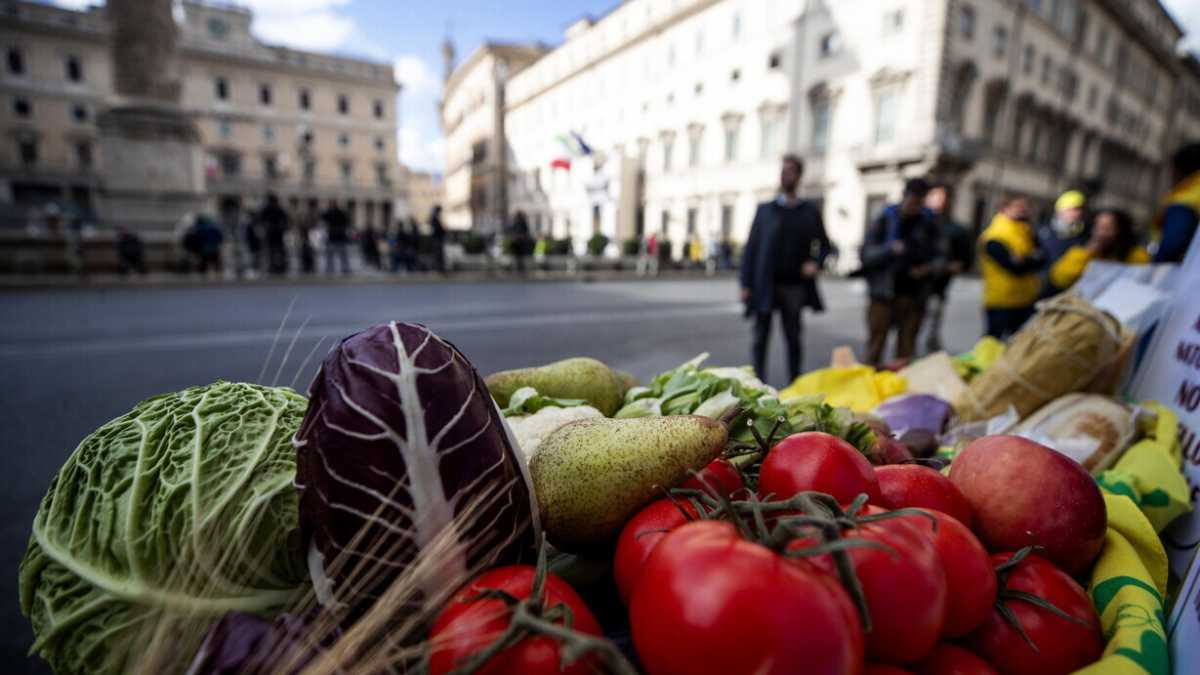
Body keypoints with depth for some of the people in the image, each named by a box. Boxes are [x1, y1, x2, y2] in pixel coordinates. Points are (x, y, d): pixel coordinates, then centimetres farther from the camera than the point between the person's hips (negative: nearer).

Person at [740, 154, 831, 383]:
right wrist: (746, 284, -4)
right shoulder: (765, 209, 8)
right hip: (765, 286, -1)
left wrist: (816, 262, -5)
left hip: (795, 285, 1)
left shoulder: (810, 212, 10)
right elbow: (750, 248, 3)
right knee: (761, 337, 1)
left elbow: (824, 244, 17)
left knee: (793, 339, 7)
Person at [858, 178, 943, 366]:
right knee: (876, 344, -1)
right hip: (883, 294, -2)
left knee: (907, 349, 5)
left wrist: (929, 267, -9)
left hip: (913, 295, 2)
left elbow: (940, 255, 12)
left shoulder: (929, 222, 8)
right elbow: (866, 253, -2)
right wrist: (890, 249, -19)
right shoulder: (885, 218, 2)